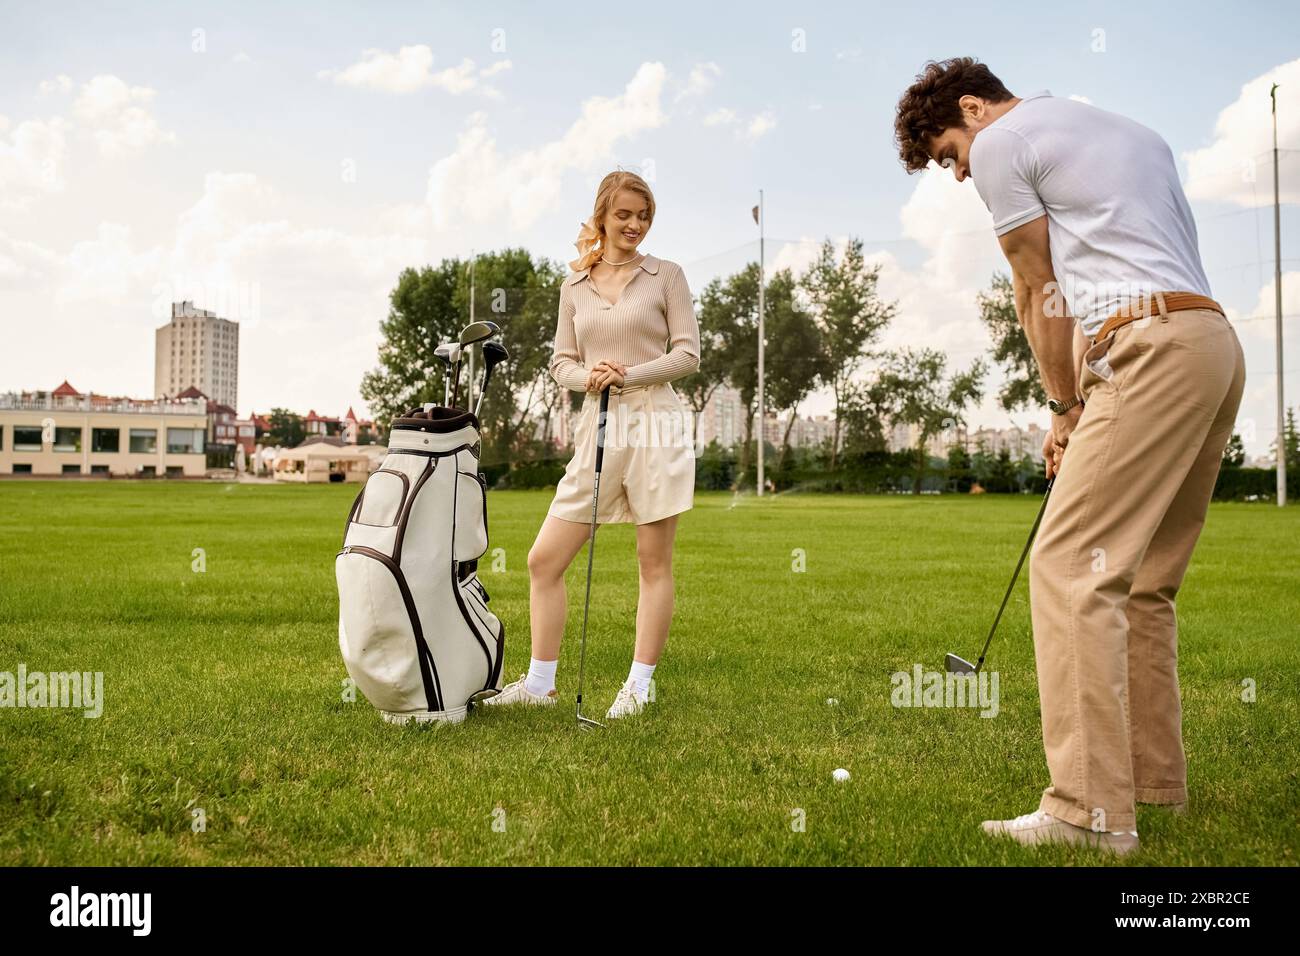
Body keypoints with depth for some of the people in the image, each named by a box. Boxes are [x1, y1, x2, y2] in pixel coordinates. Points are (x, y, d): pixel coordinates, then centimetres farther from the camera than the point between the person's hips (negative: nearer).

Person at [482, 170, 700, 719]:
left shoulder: (666, 276, 5)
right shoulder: (574, 287, 14)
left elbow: (688, 353, -1)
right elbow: (561, 362, 14)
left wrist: (629, 375, -13)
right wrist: (588, 376, -9)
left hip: (654, 423, -3)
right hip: (597, 427, 4)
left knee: (654, 562, 1)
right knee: (543, 560, 1)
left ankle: (639, 685, 13)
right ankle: (540, 683, 14)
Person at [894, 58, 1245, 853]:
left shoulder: (1003, 141, 4)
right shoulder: (1134, 132, 29)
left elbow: (1043, 295, 5)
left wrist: (1067, 408, 15)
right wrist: (1088, 407, 20)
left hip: (1153, 348, -9)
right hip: (1217, 343, 9)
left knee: (1072, 567, -13)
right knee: (1142, 579, 13)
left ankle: (1093, 809, -16)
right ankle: (1153, 776, 20)